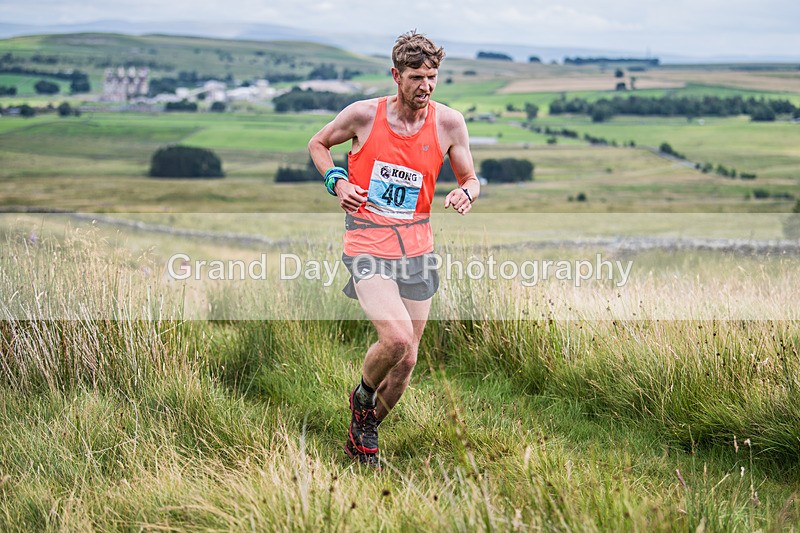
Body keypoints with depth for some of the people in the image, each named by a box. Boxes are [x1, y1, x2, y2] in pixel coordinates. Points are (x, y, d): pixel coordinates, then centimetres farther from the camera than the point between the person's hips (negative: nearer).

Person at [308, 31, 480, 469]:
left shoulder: (449, 123, -1)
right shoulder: (364, 114, -6)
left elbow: (471, 178, 11)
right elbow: (317, 143, 12)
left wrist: (465, 193, -13)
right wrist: (336, 182, -5)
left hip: (416, 247, 4)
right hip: (367, 244, -4)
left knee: (406, 359, 8)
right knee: (396, 337, -25)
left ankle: (362, 434, 33)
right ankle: (362, 396, 9)